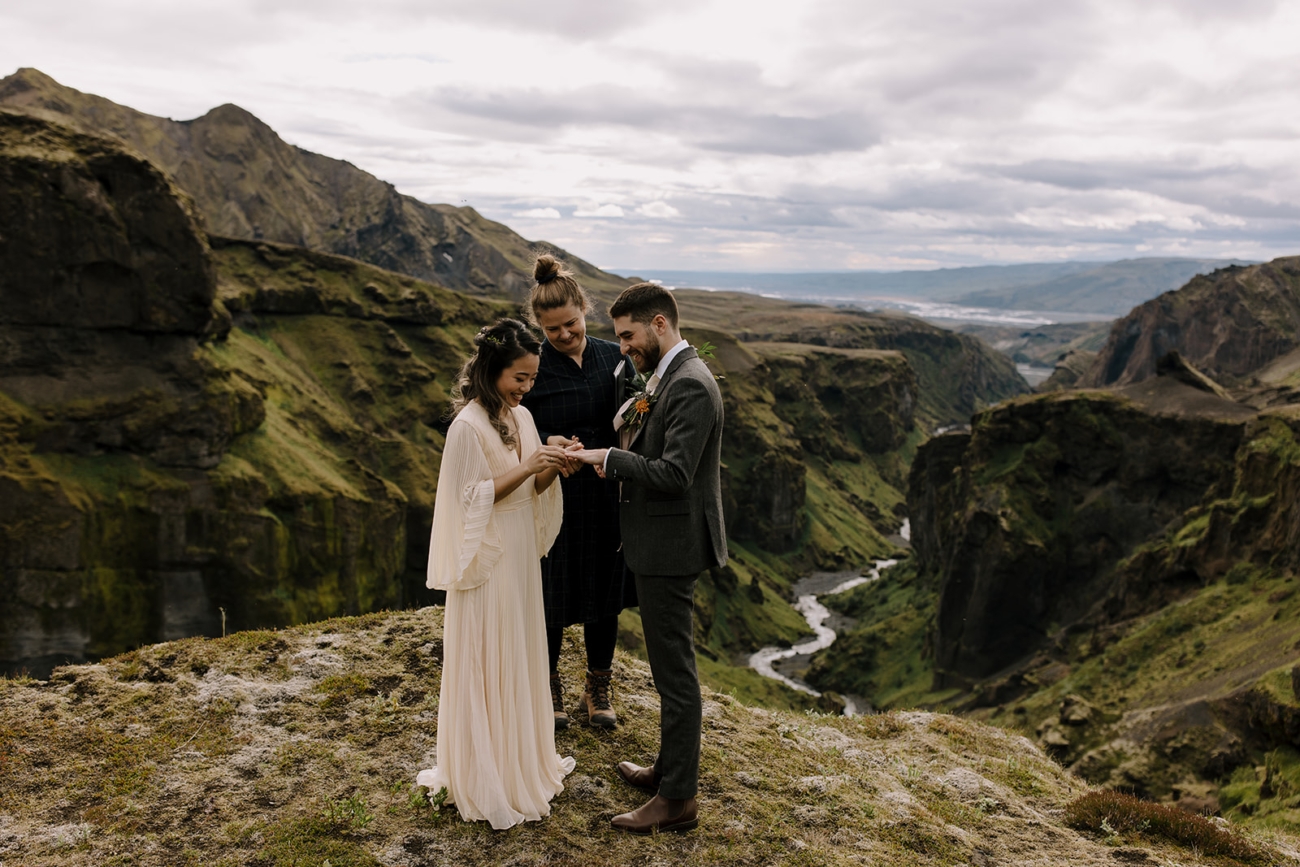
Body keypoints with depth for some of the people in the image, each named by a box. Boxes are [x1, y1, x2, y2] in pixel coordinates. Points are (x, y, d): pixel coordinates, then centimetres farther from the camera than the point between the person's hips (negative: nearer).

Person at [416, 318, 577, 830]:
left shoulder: (522, 417, 6)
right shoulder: (468, 425, -17)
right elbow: (471, 499, -17)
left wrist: (552, 469, -10)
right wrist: (525, 469, -24)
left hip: (522, 556, 8)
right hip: (488, 560, -7)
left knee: (521, 658, 17)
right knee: (488, 666, 3)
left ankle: (523, 759, 33)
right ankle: (486, 778, 18)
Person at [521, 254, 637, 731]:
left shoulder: (615, 358, 1)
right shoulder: (531, 368, -7)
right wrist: (546, 443, -22)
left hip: (606, 498, 3)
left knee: (605, 595, 13)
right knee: (551, 600, 8)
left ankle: (598, 690, 33)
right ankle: (548, 689, 31)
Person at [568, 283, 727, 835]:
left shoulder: (690, 385, -20)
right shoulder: (667, 378, 12)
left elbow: (674, 474, -27)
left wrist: (609, 457, -18)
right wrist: (611, 460, 0)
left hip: (670, 546, -10)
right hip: (660, 542, 10)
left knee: (675, 670, 0)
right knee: (670, 664, 20)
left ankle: (677, 800, 13)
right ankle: (671, 768, 36)